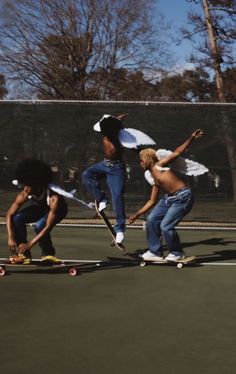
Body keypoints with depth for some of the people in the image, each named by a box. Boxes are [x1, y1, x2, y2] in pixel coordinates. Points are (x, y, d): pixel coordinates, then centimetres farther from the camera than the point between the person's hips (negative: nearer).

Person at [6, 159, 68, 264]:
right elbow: (9, 215, -22)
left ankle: (48, 254, -7)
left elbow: (48, 227, -40)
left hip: (57, 210, -4)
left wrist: (30, 244, -43)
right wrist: (10, 238, -33)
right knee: (17, 218, -24)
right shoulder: (24, 195, -28)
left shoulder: (54, 198, -41)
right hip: (40, 208, 4)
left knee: (40, 226, -34)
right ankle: (23, 254, -11)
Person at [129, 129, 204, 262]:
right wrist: (137, 214, 23)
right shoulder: (153, 179, 16)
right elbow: (152, 201, 21)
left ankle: (177, 253, 9)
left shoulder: (160, 165, -5)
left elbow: (178, 152, -13)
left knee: (165, 226, -12)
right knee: (152, 220, 4)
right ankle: (155, 252, 14)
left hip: (183, 197, -9)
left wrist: (191, 138, -25)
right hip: (169, 198, 9)